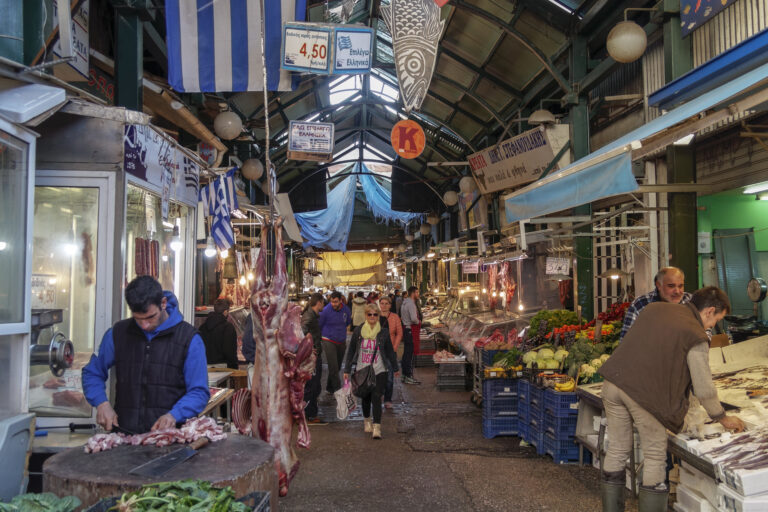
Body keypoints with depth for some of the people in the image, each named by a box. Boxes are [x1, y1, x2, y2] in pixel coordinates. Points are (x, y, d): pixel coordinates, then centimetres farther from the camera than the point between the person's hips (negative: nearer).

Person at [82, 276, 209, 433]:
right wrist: (102, 403, 3)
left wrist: (174, 415, -17)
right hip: (124, 433, 3)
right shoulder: (118, 333, 10)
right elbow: (92, 373, 22)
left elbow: (199, 391, 0)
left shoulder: (189, 338, 1)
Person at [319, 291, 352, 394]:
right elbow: (318, 325, -1)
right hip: (329, 342, -5)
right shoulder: (326, 310, -14)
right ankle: (338, 390, -8)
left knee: (338, 367, 13)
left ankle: (329, 387, 29)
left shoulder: (346, 310, -1)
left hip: (341, 342, 5)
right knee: (333, 368, -11)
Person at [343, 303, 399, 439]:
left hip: (379, 371, -1)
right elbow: (351, 351, 6)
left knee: (376, 397, -12)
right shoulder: (358, 331, -1)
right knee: (365, 397, 13)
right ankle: (367, 420, 36)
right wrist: (347, 370, 7)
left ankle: (376, 428, -11)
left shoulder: (384, 332, -2)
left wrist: (395, 368, 18)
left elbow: (390, 351, 10)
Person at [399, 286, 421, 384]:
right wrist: (418, 322, -7)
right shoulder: (411, 304, -17)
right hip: (410, 330, -10)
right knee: (410, 354, -6)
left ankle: (405, 375, 22)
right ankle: (409, 377, -4)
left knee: (406, 353, 15)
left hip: (406, 329, 10)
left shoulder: (405, 302, 14)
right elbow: (413, 318, -29)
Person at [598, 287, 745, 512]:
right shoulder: (696, 337, -4)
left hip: (612, 381, 6)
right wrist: (723, 418, 14)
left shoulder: (654, 308, 13)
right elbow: (703, 390, -2)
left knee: (617, 449, 17)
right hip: (644, 392, -6)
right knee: (655, 455, 12)